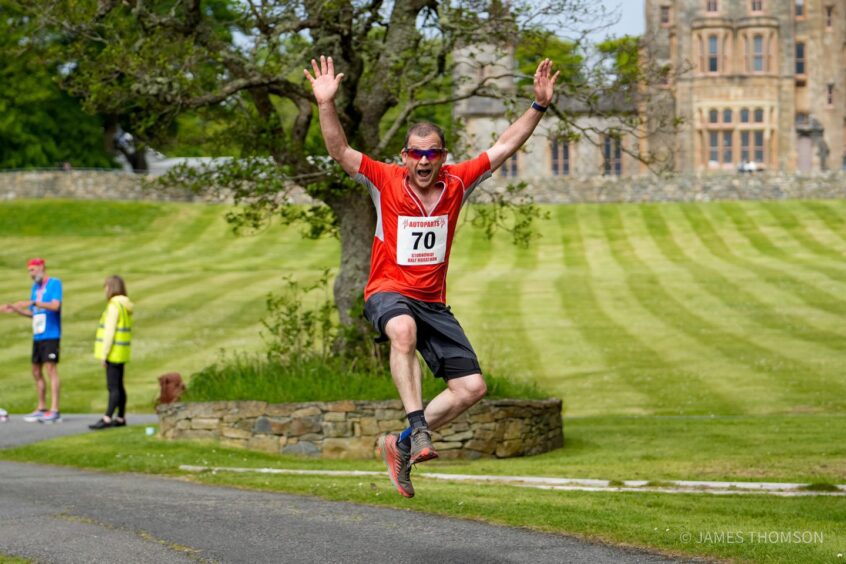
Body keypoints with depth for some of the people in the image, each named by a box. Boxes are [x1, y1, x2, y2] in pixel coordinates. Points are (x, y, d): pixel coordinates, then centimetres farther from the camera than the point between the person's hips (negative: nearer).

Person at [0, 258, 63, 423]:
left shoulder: (55, 283, -5)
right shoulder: (35, 287, 17)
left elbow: (55, 305, -19)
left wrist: (33, 302, -27)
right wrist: (15, 310, 9)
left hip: (51, 335, -8)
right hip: (37, 336, 8)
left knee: (51, 369, -12)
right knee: (36, 372, 9)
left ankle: (54, 411, -14)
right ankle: (41, 409, 18)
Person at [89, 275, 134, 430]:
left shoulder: (114, 306, -14)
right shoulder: (126, 306, 14)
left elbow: (110, 331, -18)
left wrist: (104, 354, -16)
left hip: (114, 352, -9)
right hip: (121, 353, 10)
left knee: (113, 386, -11)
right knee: (118, 386, 13)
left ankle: (107, 418, -13)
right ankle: (121, 418, 17)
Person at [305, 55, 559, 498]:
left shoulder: (457, 183, 2)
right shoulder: (385, 182, -6)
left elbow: (504, 147, 7)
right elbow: (339, 151, -15)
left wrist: (539, 105, 2)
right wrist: (326, 105, -28)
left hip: (433, 301, 5)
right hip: (388, 291, -5)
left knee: (471, 387, -5)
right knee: (404, 330, -42)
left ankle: (403, 445, 9)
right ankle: (417, 426, -42)